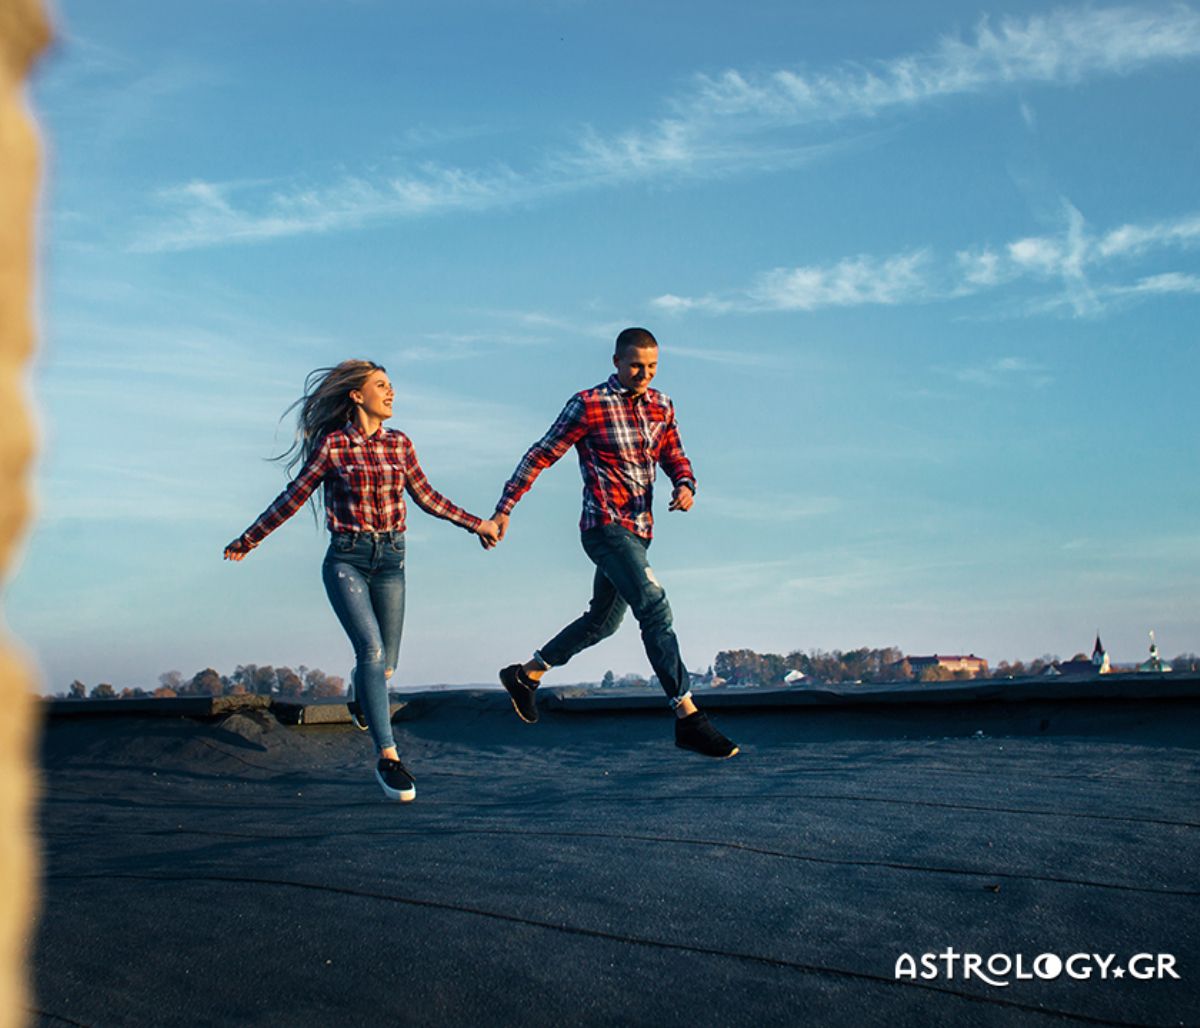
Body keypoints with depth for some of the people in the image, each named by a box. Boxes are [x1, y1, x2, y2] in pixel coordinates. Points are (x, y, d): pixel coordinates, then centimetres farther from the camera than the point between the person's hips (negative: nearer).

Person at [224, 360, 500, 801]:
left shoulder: (400, 444, 6)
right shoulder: (332, 444, -5)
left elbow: (426, 497, 18)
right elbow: (294, 497, 5)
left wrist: (476, 523, 21)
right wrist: (248, 539, 12)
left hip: (390, 561, 4)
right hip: (346, 561, -4)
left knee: (384, 664, 8)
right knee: (372, 649, -21)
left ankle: (361, 685, 48)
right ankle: (388, 757, -18)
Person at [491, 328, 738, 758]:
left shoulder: (661, 406, 10)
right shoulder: (588, 405, -8)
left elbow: (675, 458, 16)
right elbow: (540, 455, -4)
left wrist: (686, 486, -8)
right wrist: (503, 509, -5)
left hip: (639, 530, 8)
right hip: (606, 526, -8)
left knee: (602, 621, 19)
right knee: (656, 609, -20)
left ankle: (525, 674, 36)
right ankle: (688, 718, -21)